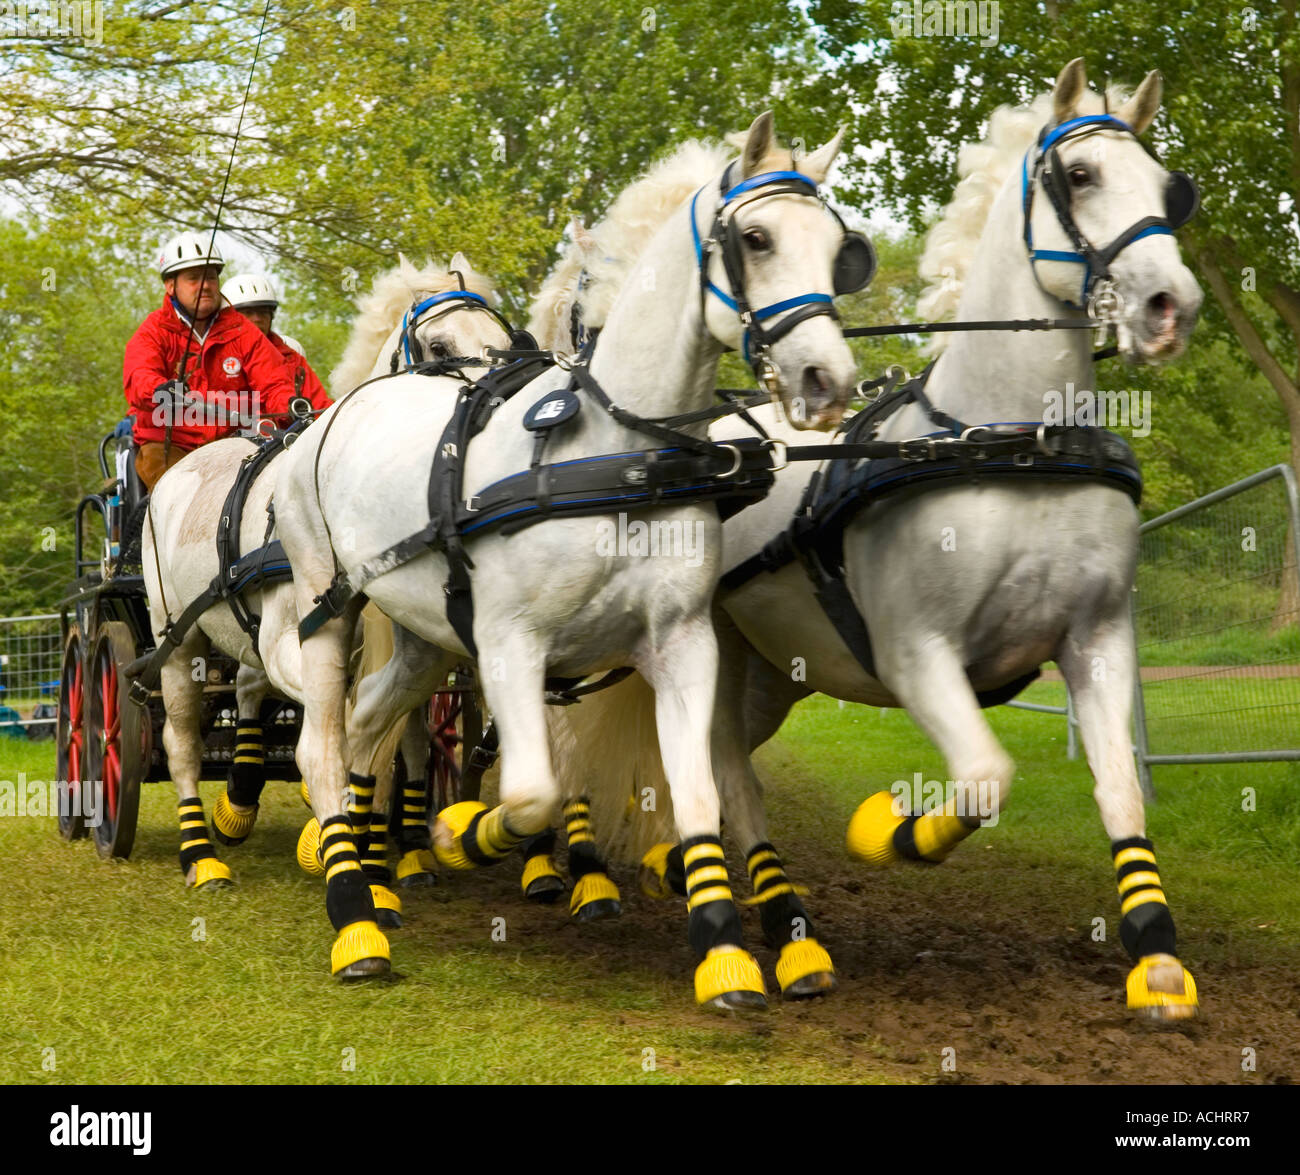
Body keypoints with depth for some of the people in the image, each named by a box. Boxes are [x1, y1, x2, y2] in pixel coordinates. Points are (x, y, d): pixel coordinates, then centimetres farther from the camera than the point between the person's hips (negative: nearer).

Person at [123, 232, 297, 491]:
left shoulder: (242, 332, 12)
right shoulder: (153, 332, 5)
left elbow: (274, 383, 3)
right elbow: (138, 378, -15)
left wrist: (293, 408, -22)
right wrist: (161, 391, -40)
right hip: (167, 444, -2)